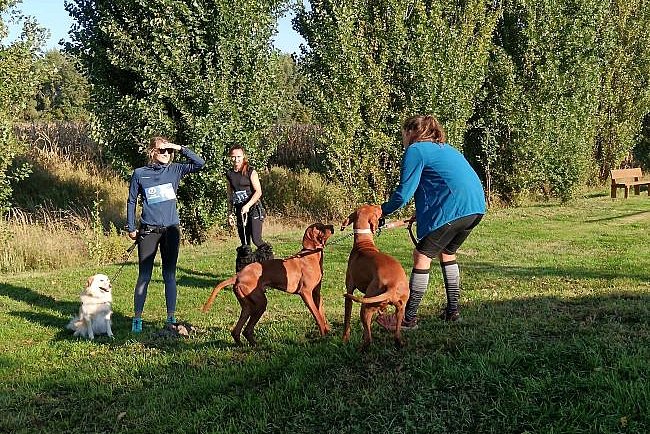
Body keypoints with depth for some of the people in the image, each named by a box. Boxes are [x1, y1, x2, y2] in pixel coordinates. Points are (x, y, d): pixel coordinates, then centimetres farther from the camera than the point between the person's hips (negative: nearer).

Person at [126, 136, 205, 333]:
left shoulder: (175, 170, 6)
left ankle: (171, 318, 14)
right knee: (144, 277, 0)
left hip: (171, 229, 2)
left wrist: (180, 148, -5)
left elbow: (200, 163, -1)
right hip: (149, 230, -2)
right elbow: (131, 201, 8)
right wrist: (131, 228, 5)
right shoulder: (139, 174, 3)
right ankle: (137, 319, 8)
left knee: (170, 276, 7)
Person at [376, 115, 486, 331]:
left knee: (422, 256, 0)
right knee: (446, 253, 25)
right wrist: (420, 214, 32)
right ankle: (452, 310, 28)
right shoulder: (444, 148, 27)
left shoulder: (415, 150, 0)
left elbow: (403, 194, -5)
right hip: (476, 207, 9)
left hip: (454, 208, -9)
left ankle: (408, 318, 2)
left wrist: (383, 210, 11)